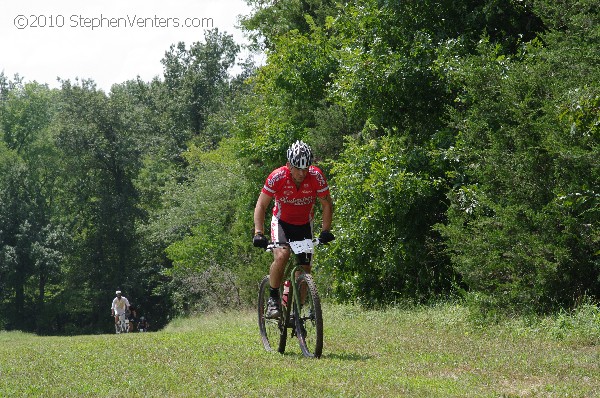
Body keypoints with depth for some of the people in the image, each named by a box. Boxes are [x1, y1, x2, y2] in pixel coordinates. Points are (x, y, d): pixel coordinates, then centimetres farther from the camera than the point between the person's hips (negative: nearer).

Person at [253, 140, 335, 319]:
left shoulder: (316, 176, -23)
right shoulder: (277, 177, -26)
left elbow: (327, 205, -11)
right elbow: (261, 206, -19)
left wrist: (325, 231, -23)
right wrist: (258, 233, -31)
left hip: (304, 225, 2)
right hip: (282, 222, -2)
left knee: (305, 269, 0)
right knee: (281, 256, -29)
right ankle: (273, 299, -12)